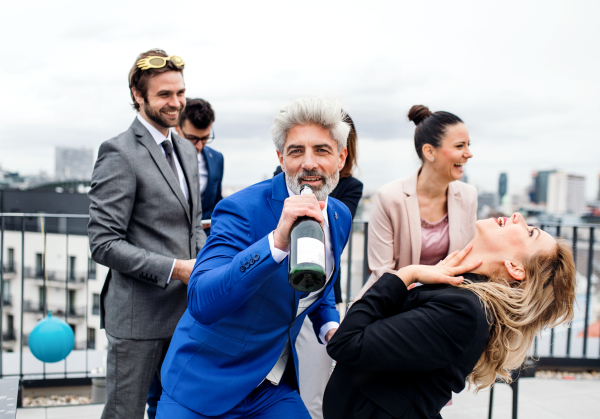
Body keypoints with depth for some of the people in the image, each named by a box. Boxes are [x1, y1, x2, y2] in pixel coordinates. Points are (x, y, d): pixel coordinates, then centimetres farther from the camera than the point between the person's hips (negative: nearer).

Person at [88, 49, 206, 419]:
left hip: (187, 310, 7)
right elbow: (104, 244, -18)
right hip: (140, 316, -7)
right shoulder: (119, 153, -14)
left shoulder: (186, 150, 11)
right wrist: (174, 269, -20)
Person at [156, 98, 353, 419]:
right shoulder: (241, 209, -23)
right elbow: (201, 302, -35)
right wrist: (276, 241, -44)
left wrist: (330, 326, -1)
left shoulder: (340, 216, -1)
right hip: (204, 382, -5)